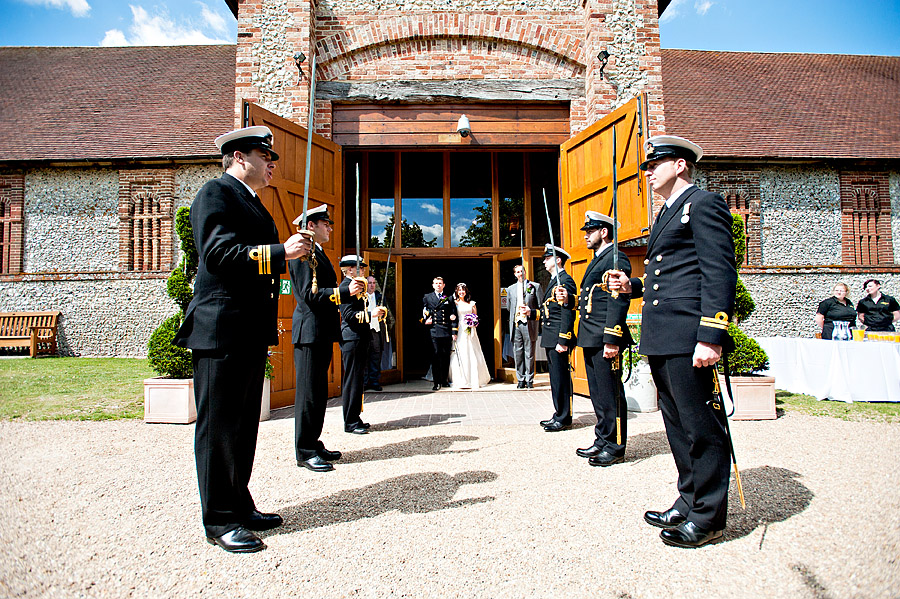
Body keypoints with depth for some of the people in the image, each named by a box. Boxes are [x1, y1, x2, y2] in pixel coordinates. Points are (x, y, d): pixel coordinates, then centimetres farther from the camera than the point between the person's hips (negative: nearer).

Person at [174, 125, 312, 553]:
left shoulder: (252, 203, 23)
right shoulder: (216, 193, -6)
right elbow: (218, 253, -20)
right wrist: (280, 252, -22)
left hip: (250, 334, 10)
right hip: (221, 331, -10)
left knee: (244, 424, 15)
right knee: (219, 426, 0)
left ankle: (239, 507, 28)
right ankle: (220, 521, 12)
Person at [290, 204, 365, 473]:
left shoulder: (319, 254, 22)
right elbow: (309, 294, -19)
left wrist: (352, 290, 14)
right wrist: (345, 292, -23)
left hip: (323, 333, 10)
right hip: (310, 332, -10)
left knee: (319, 391, 14)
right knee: (309, 391, -4)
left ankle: (313, 443, 23)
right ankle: (305, 451, 4)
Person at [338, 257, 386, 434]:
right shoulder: (346, 286, -11)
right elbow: (349, 315, -20)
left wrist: (375, 312, 13)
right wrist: (371, 314, -25)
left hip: (359, 339, 10)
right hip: (352, 339, -10)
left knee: (356, 380, 13)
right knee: (352, 381, -6)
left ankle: (354, 419, 21)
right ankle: (351, 423, 1)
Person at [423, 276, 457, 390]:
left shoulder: (449, 298, 10)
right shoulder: (427, 297, 12)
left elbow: (453, 316, 7)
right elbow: (423, 311, 20)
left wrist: (454, 332, 1)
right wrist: (425, 320, 1)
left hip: (447, 332, 1)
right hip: (434, 331, -1)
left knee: (446, 356, 4)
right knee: (436, 356, -4)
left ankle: (444, 380, 16)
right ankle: (436, 382, 0)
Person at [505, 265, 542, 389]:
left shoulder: (535, 286, 6)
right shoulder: (510, 289, 15)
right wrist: (513, 318, 12)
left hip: (529, 324, -3)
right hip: (516, 324, 3)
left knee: (529, 354, 0)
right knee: (518, 354, 4)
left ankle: (529, 380, 7)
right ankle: (520, 380, 12)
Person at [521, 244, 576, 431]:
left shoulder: (565, 281, -11)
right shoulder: (553, 281, 20)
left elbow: (568, 313, -19)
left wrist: (563, 341, -23)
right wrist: (531, 312, 11)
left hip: (559, 339, -10)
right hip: (550, 339, 10)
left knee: (561, 378, -4)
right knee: (556, 378, 15)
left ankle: (564, 419, 5)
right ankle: (559, 415, 24)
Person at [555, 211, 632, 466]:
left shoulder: (616, 259, -9)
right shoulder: (595, 262, 22)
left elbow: (618, 300, -18)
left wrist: (612, 340, -24)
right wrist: (569, 299, 7)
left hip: (605, 339, -10)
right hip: (590, 339, 10)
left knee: (610, 393, -2)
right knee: (598, 394, 15)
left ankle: (615, 447, 9)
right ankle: (602, 440, 26)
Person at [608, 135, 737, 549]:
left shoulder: (703, 204, -5)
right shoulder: (666, 215, 24)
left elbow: (720, 273, -15)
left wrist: (711, 336, -22)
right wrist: (633, 286, 11)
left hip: (687, 338, -10)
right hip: (661, 341, 10)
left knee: (700, 425, 0)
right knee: (678, 424, 16)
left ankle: (707, 517, 14)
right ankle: (688, 503, 29)